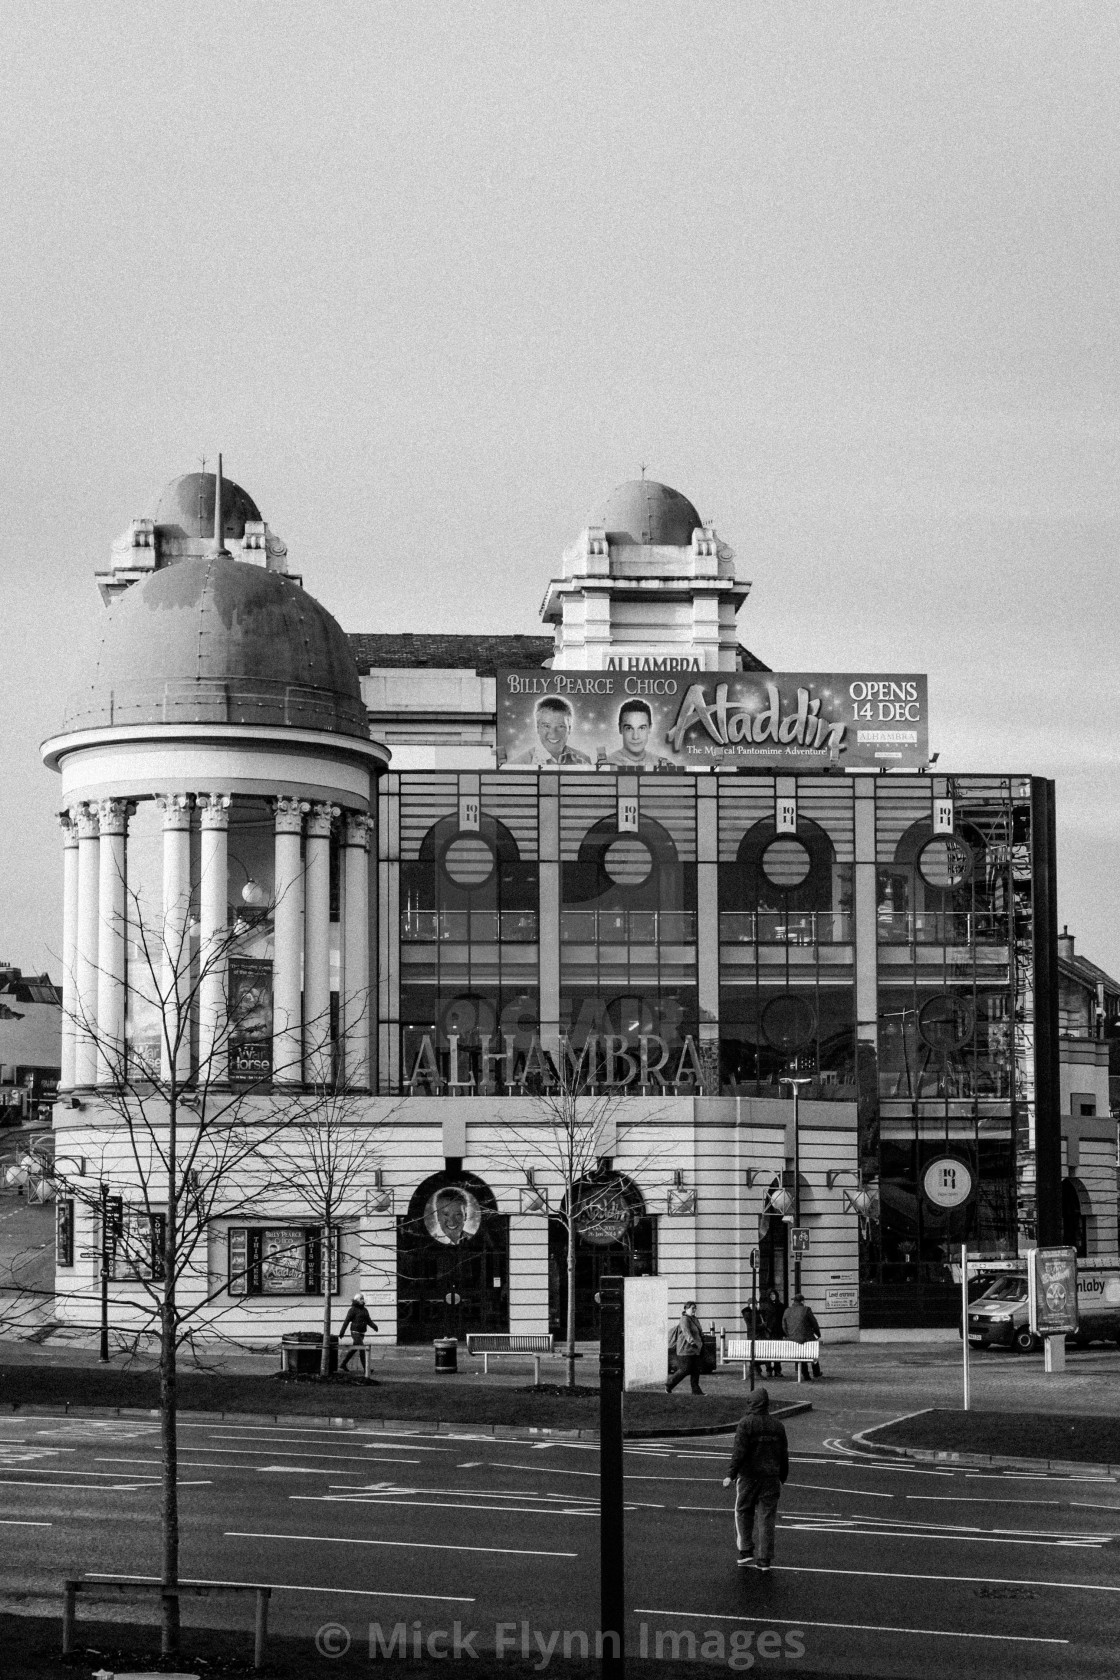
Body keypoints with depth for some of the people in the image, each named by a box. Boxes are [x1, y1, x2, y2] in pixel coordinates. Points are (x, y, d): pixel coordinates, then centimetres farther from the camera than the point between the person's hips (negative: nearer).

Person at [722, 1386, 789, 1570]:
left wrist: (730, 1474, -14)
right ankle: (765, 1558, 4)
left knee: (743, 1513, 12)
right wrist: (782, 1478, 20)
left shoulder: (746, 1423, -10)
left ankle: (745, 1551, 5)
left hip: (748, 1475, -4)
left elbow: (739, 1451, -16)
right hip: (771, 1477, 4)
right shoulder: (777, 1426, 7)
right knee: (766, 1517, 5)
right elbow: (784, 1455, 11)